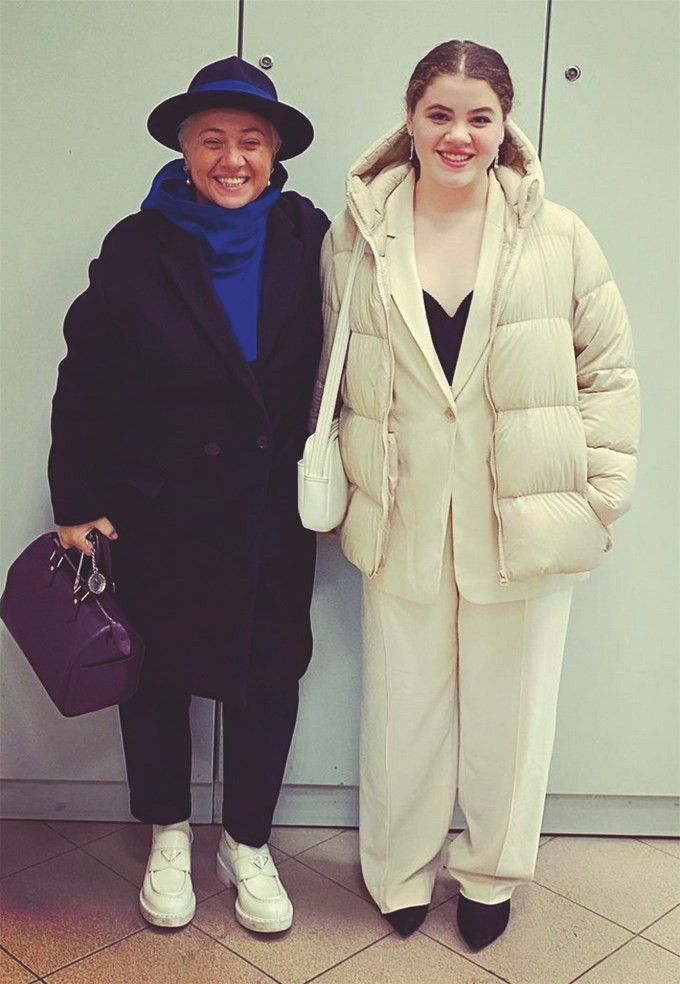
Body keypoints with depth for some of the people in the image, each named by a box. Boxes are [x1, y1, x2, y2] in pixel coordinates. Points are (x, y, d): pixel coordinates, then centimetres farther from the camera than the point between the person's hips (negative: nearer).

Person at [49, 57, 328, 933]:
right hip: (159, 515, 0)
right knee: (156, 678, 14)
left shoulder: (308, 238, -4)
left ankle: (247, 845, 34)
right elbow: (85, 384, -3)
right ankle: (168, 837, 39)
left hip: (275, 515, 1)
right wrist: (78, 505, -4)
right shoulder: (137, 248, -6)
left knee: (268, 679, 11)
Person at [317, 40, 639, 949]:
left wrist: (600, 494, -2)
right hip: (403, 522, 1)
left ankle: (491, 874, 38)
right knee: (404, 711, 12)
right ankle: (401, 871, 37)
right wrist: (336, 489, 4)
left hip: (522, 522, 0)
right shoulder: (356, 236, 2)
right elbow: (327, 375, 8)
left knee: (509, 711, 13)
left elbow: (609, 371, 4)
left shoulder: (558, 237, 0)